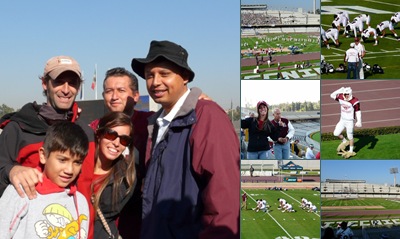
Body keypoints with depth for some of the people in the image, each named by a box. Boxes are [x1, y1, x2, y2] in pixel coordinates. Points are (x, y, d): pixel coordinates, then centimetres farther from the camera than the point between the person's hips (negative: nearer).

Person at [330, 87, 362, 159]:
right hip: (342, 120, 5)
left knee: (350, 136, 4)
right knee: (336, 133, 2)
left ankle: (351, 151, 21)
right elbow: (332, 95, 3)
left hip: (350, 121, -5)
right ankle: (344, 142, 31)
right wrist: (340, 90, -9)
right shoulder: (341, 97, -5)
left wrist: (359, 121, -23)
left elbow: (358, 112, -15)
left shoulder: (354, 101, -20)